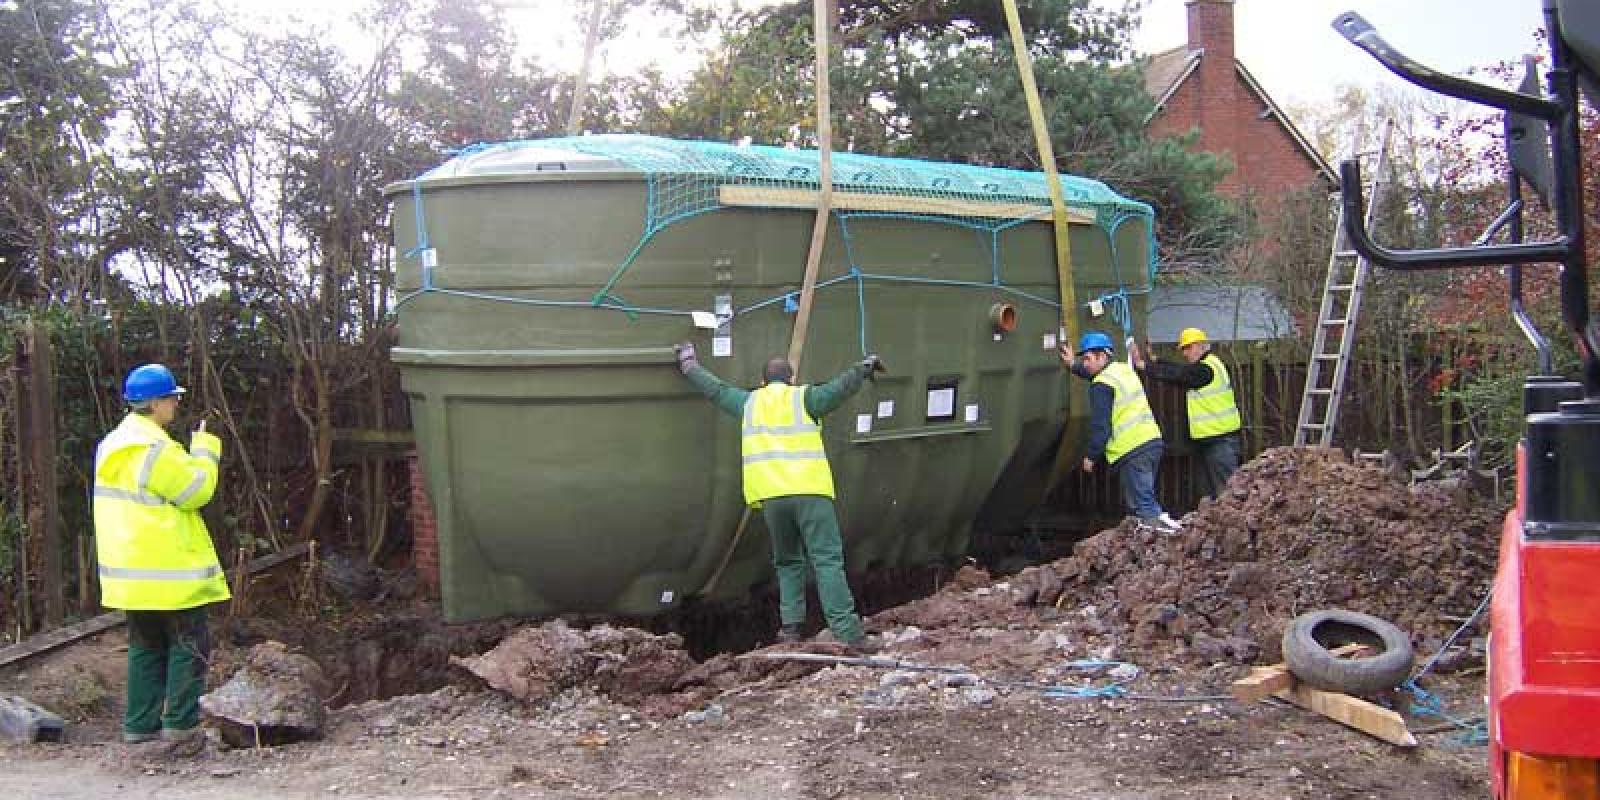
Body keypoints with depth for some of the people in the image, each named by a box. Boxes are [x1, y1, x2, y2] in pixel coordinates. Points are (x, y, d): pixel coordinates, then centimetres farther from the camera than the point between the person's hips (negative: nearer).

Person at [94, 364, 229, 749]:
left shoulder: (113, 446, 12)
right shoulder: (156, 449, -20)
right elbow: (197, 490, -16)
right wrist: (205, 447, -4)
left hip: (131, 569, 9)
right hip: (168, 570, -9)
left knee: (146, 646, 16)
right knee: (189, 644, 0)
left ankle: (140, 724, 19)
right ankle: (180, 723, 1)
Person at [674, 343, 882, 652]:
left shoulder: (748, 402, 17)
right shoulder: (803, 398, 6)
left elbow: (715, 389, 27)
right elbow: (838, 389, -7)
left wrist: (689, 365, 41)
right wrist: (864, 367, 5)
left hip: (771, 497, 3)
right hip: (810, 492, -3)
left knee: (788, 561, 20)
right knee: (828, 561, -6)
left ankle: (791, 625, 12)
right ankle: (848, 632, -12)